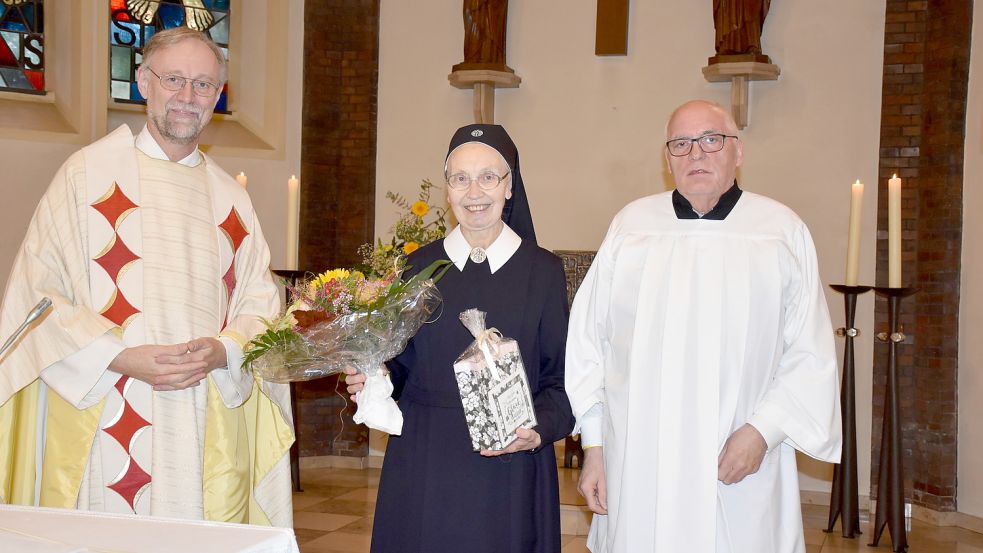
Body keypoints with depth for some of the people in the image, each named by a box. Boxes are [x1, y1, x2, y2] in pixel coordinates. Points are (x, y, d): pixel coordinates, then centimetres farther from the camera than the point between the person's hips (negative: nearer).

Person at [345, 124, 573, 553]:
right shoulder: (418, 267, 5)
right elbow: (400, 365, 8)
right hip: (424, 463, 1)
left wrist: (540, 430, -16)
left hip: (509, 468, -1)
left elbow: (560, 377, 0)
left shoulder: (543, 270, 1)